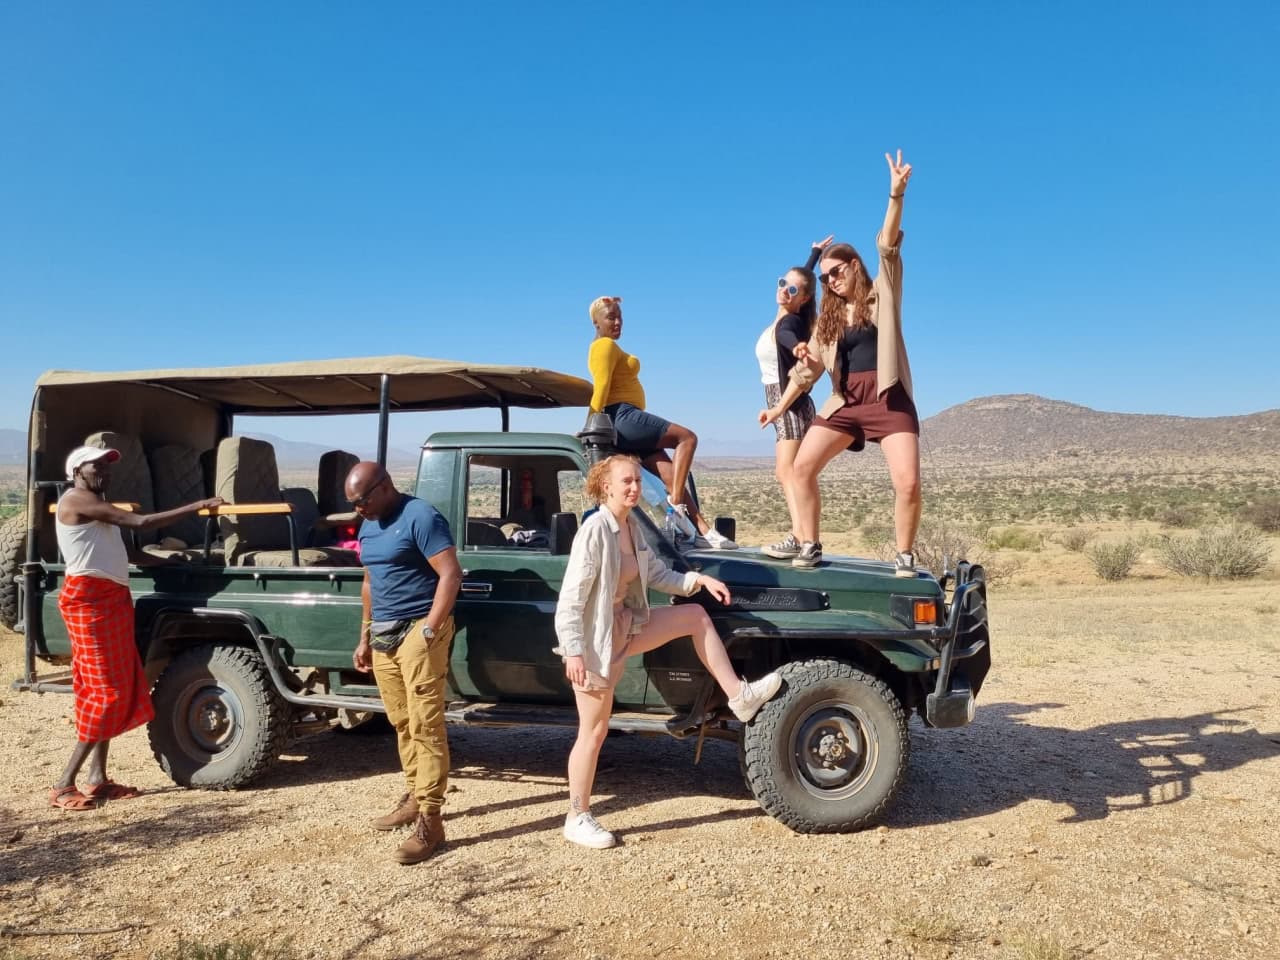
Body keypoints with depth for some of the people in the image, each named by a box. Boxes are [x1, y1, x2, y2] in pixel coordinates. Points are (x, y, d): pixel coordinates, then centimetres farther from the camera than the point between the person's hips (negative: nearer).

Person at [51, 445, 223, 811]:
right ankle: (64, 785, -1)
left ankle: (98, 778, 14)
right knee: (107, 692, -8)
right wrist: (198, 506, -18)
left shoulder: (95, 505, 20)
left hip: (111, 599, 10)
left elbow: (123, 552, 16)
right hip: (89, 599, -10)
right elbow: (141, 522, -19)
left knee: (117, 690, 9)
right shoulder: (77, 499, -11)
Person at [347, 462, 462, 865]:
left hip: (418, 630, -8)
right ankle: (414, 798, 27)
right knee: (402, 724, 14)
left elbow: (451, 574, -18)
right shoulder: (369, 527, 14)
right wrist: (364, 638, 21)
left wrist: (428, 630, -21)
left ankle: (430, 821, -4)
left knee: (425, 725, -7)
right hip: (383, 634, 8)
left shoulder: (420, 517, -12)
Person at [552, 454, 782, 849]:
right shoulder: (594, 531, -22)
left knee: (696, 615, 7)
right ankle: (577, 819, 19)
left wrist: (699, 579, 0)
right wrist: (574, 653, -26)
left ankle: (739, 696, 14)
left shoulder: (632, 526, 4)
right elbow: (571, 598, -23)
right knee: (594, 731, 2)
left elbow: (657, 574, 13)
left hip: (627, 625, 8)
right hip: (597, 638, -8)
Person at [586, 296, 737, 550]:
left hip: (624, 422, 9)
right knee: (686, 437, -14)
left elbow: (600, 387, 21)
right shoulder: (606, 345, -3)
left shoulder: (603, 347, 28)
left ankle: (705, 531, -8)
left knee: (671, 475, -1)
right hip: (623, 417, -9)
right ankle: (676, 504, -23)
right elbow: (601, 386, -14)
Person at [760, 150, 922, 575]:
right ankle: (810, 546, 5)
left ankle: (904, 556, 1)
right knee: (802, 467, -6)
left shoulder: (882, 294, 5)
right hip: (845, 402, 5)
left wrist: (896, 193, -22)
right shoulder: (829, 317, 15)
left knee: (908, 483, -16)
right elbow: (810, 366, 16)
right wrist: (780, 406, 15)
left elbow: (889, 245, -9)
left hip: (888, 399, -4)